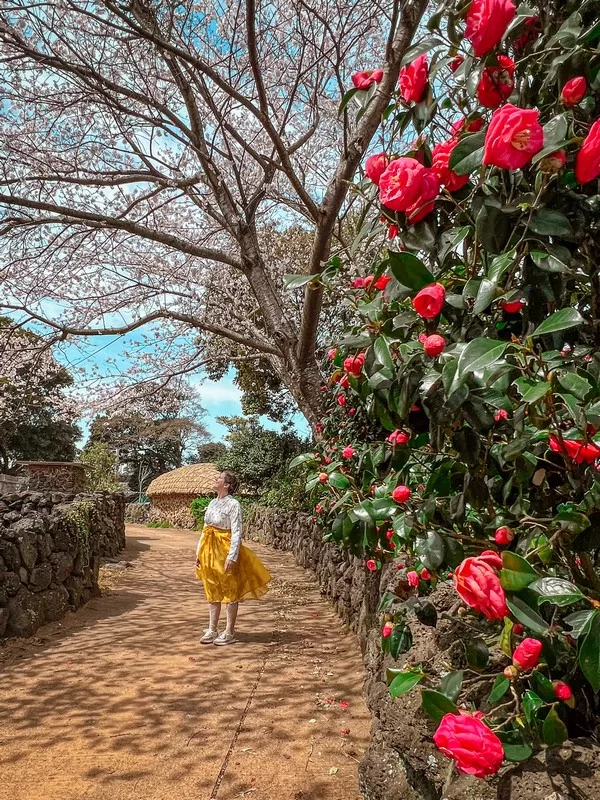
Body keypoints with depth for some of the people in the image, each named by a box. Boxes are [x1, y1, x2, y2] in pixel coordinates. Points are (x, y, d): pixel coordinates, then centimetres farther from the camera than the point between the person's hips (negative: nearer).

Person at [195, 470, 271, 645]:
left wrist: (232, 557, -22)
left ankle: (229, 633, 13)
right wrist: (199, 551, 13)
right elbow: (205, 529, 15)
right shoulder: (213, 503, 9)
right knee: (212, 592, 13)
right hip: (209, 550, 7)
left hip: (224, 549, -7)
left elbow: (237, 533, -16)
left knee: (230, 592, 4)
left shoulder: (233, 505, -13)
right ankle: (212, 630, 23)